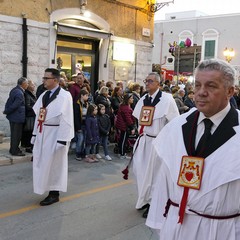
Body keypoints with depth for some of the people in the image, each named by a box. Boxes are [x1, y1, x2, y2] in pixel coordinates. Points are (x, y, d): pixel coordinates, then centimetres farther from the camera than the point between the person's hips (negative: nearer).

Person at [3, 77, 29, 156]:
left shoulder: (14, 90, 6)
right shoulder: (20, 94, -24)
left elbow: (9, 102, 11)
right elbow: (14, 106, -22)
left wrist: (6, 111, 13)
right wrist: (6, 112, -8)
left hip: (13, 116, 10)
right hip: (17, 117, -10)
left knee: (14, 134, 19)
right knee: (16, 135, 2)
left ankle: (13, 149, 30)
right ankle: (15, 151, 11)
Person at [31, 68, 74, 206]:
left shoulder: (65, 96, -14)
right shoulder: (44, 95, 9)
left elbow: (66, 119, -17)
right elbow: (38, 116, 11)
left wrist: (62, 140, -20)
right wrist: (35, 134, 10)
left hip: (55, 135, -7)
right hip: (42, 135, 7)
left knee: (54, 165, 3)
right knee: (42, 164, 13)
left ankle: (54, 194, 17)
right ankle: (47, 190, 27)